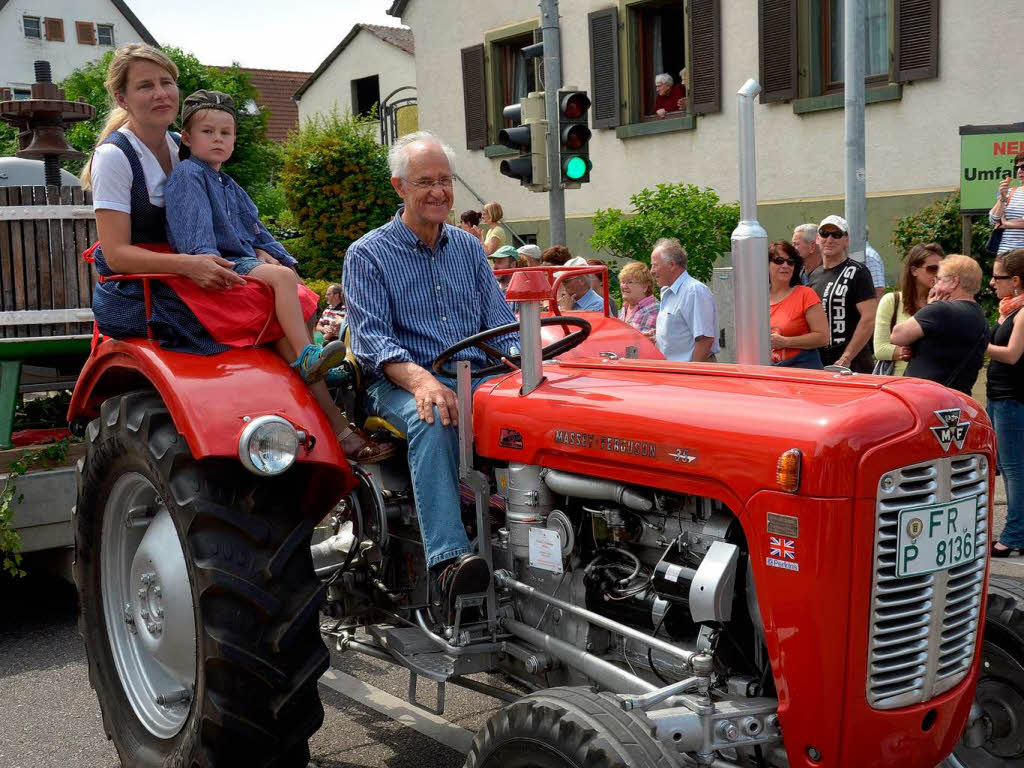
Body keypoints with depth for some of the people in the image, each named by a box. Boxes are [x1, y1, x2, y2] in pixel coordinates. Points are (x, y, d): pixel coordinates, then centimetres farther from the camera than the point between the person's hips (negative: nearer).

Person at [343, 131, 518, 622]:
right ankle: (448, 560, -48)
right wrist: (421, 380, -28)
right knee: (433, 421, -39)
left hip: (478, 374, 4)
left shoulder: (468, 248, 19)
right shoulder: (368, 255, 4)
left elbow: (501, 323, 15)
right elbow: (372, 341, -9)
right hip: (402, 380, -4)